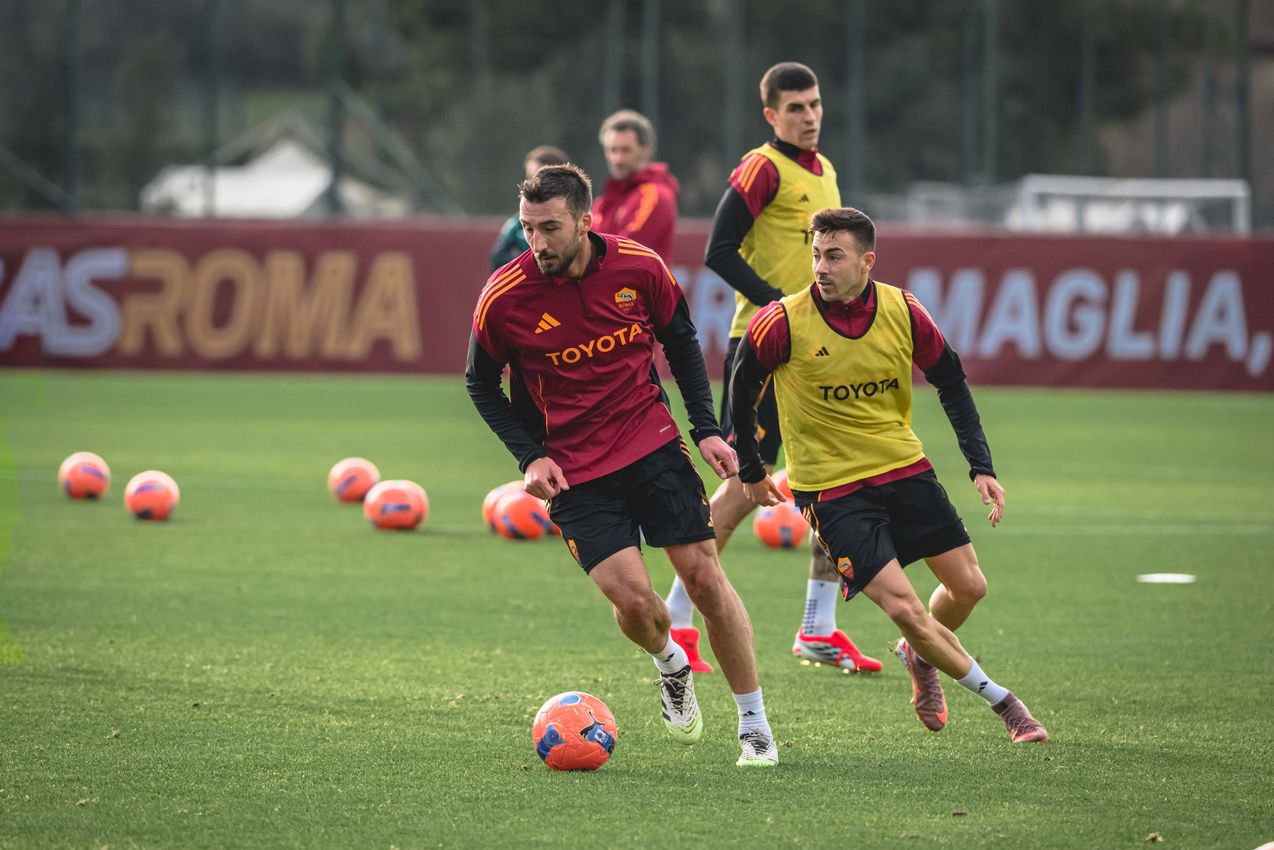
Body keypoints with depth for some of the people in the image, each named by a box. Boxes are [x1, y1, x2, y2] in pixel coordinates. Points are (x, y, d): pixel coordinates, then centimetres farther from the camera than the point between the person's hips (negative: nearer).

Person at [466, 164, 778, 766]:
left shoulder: (640, 268, -9)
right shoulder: (504, 299, -14)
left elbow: (681, 341, 9)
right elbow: (482, 383, 3)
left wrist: (706, 428, 3)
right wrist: (531, 456, -8)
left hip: (653, 443, 1)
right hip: (574, 469, -1)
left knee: (705, 579, -3)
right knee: (632, 599, -14)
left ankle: (754, 725, 10)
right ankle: (671, 665, 22)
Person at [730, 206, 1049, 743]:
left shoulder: (903, 312, -8)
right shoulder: (784, 324, -17)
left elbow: (951, 384, 4)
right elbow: (741, 390, 0)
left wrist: (981, 467, -3)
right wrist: (751, 471, 8)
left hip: (906, 469, 4)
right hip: (831, 489, -4)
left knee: (968, 586, 3)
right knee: (902, 607, -15)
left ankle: (919, 657, 35)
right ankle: (998, 698, 3)